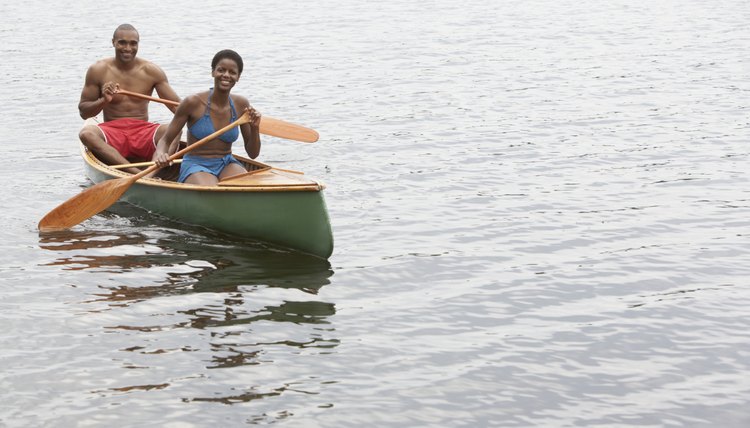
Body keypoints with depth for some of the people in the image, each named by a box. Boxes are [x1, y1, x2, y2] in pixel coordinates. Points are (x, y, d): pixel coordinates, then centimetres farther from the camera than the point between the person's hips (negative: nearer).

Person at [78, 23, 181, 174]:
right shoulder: (99, 70, 2)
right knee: (86, 133, -34)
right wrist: (103, 101, -15)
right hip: (112, 131, -1)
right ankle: (136, 172, -45)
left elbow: (177, 106, 0)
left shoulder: (151, 71, 4)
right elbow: (83, 112, 5)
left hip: (142, 133, 1)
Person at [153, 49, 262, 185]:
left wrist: (254, 128, -12)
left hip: (227, 164, 4)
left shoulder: (241, 104, 1)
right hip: (195, 165, -4)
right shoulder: (194, 102, -10)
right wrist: (160, 155, -26)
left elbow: (253, 154, 7)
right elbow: (165, 140, -3)